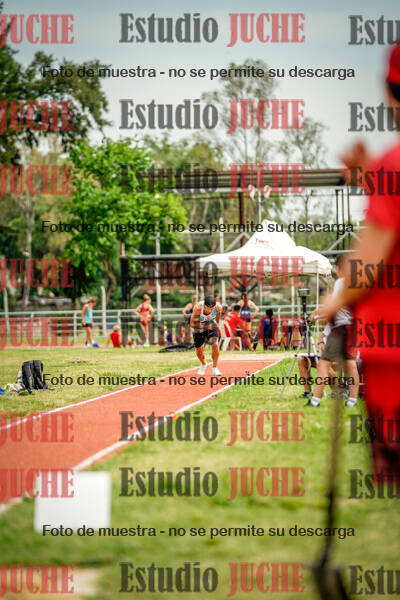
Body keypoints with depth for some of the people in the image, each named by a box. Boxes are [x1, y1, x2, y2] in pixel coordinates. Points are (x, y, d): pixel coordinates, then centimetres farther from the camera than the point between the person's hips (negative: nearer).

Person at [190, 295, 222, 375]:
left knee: (215, 344, -22)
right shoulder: (198, 308, -37)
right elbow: (192, 324, -30)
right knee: (199, 349, 10)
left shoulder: (218, 307, -29)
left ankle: (215, 368, -7)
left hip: (211, 325, 0)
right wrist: (206, 327, -41)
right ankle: (203, 364, 44)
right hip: (199, 327, 0)